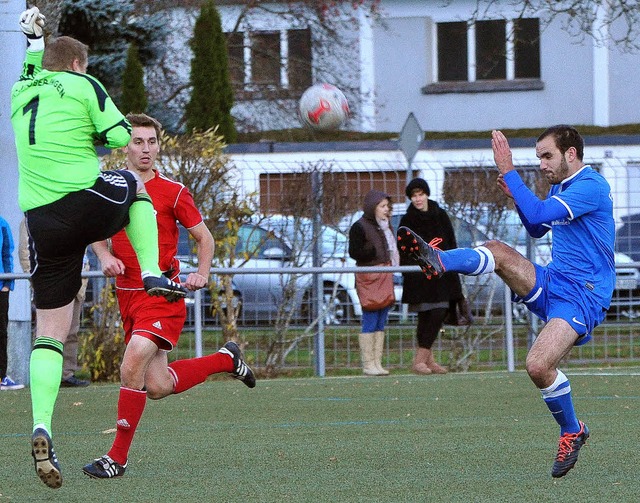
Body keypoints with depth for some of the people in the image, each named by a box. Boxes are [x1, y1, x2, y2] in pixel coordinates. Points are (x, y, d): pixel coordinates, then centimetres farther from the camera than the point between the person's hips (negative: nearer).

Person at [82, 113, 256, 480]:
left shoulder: (173, 192, -5)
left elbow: (205, 238, 4)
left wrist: (202, 274, -12)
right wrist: (105, 256, -1)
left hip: (162, 294, -5)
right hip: (127, 295, 5)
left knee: (132, 365, -25)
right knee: (158, 387, 6)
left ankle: (118, 457, -16)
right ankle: (226, 359, 33)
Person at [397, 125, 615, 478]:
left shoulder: (591, 187, -15)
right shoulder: (561, 187, 14)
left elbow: (538, 214, -26)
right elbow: (537, 230, 29)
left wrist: (508, 171, -22)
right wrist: (515, 195, 11)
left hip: (582, 295, -9)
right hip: (552, 282, 9)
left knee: (538, 365, -23)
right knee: (498, 252, -10)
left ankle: (572, 432, -1)